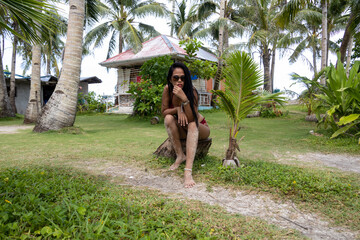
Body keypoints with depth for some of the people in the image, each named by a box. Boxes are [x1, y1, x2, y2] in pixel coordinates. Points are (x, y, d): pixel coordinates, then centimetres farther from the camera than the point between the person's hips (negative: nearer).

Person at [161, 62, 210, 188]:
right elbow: (164, 111, -10)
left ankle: (188, 170, -48)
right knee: (169, 118, -26)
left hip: (200, 128, -3)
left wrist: (184, 99, -47)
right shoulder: (167, 89, -15)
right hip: (181, 130, 3)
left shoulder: (192, 92, -26)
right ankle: (180, 155, -18)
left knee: (192, 125, -36)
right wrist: (178, 109, -28)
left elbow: (192, 119, -35)